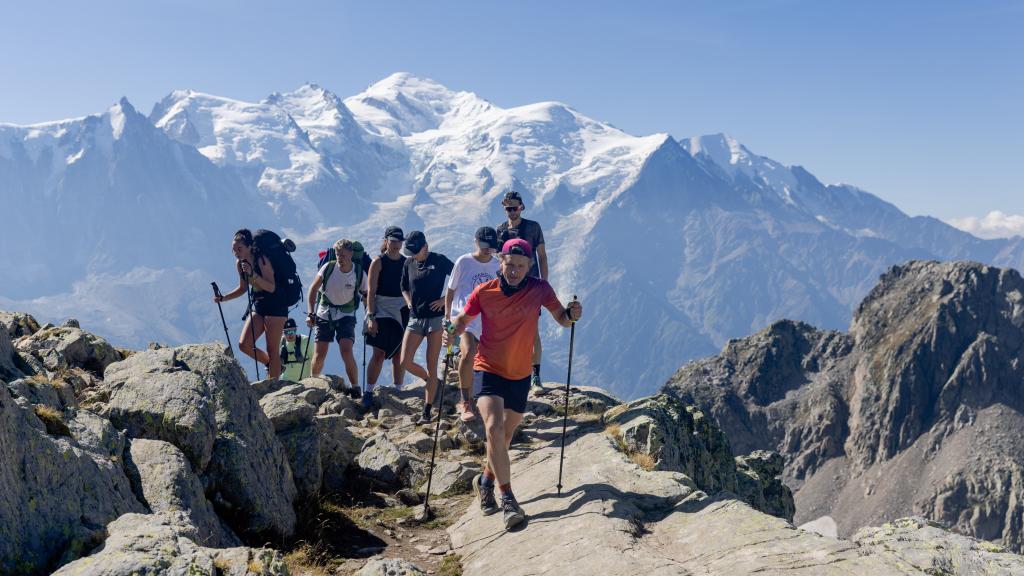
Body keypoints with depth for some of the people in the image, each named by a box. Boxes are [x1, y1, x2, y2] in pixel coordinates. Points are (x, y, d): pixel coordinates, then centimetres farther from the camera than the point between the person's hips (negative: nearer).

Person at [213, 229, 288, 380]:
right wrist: (224, 298, 6)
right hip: (258, 306, 8)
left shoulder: (261, 260, -17)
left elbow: (271, 287, -25)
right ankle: (271, 364, 20)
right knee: (244, 345, -2)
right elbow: (243, 288, 18)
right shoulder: (239, 263, 5)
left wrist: (253, 274, -33)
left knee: (272, 350, -8)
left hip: (275, 306, -8)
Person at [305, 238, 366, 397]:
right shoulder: (328, 267, -10)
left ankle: (355, 388, -8)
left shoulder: (359, 274, -11)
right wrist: (311, 313, -3)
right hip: (324, 314, 1)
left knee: (346, 351, -21)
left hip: (346, 315, -1)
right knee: (319, 355, 0)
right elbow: (313, 289, 1)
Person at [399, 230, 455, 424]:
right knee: (405, 362, -3)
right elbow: (404, 287, 24)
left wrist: (445, 299, -8)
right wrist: (409, 302, 8)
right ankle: (432, 383, 25)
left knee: (431, 366, -4)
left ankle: (427, 411, 2)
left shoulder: (439, 260, -4)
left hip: (435, 317, -5)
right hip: (415, 318, 5)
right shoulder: (409, 263, 9)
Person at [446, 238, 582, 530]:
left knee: (506, 435, 16)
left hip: (520, 375, 3)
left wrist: (572, 314, -21)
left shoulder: (540, 289, -7)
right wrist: (453, 331, -18)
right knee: (494, 428, -23)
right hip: (489, 370, -3)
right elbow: (463, 319, 4)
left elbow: (561, 318, 2)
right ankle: (507, 498, -14)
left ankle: (486, 480, 43)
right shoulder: (484, 292, -10)